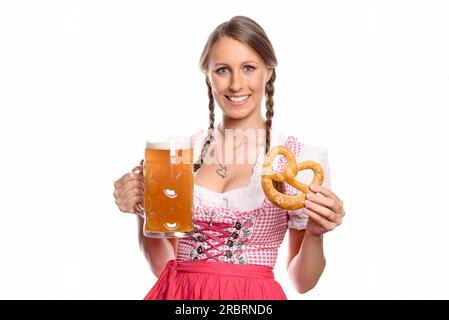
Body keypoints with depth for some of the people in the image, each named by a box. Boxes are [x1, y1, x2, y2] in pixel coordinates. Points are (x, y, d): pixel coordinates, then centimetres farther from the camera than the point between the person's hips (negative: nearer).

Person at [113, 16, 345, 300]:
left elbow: (302, 281, -1)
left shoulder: (302, 158, -7)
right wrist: (143, 211, -9)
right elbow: (164, 265, 6)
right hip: (179, 293, 3)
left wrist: (315, 234, -19)